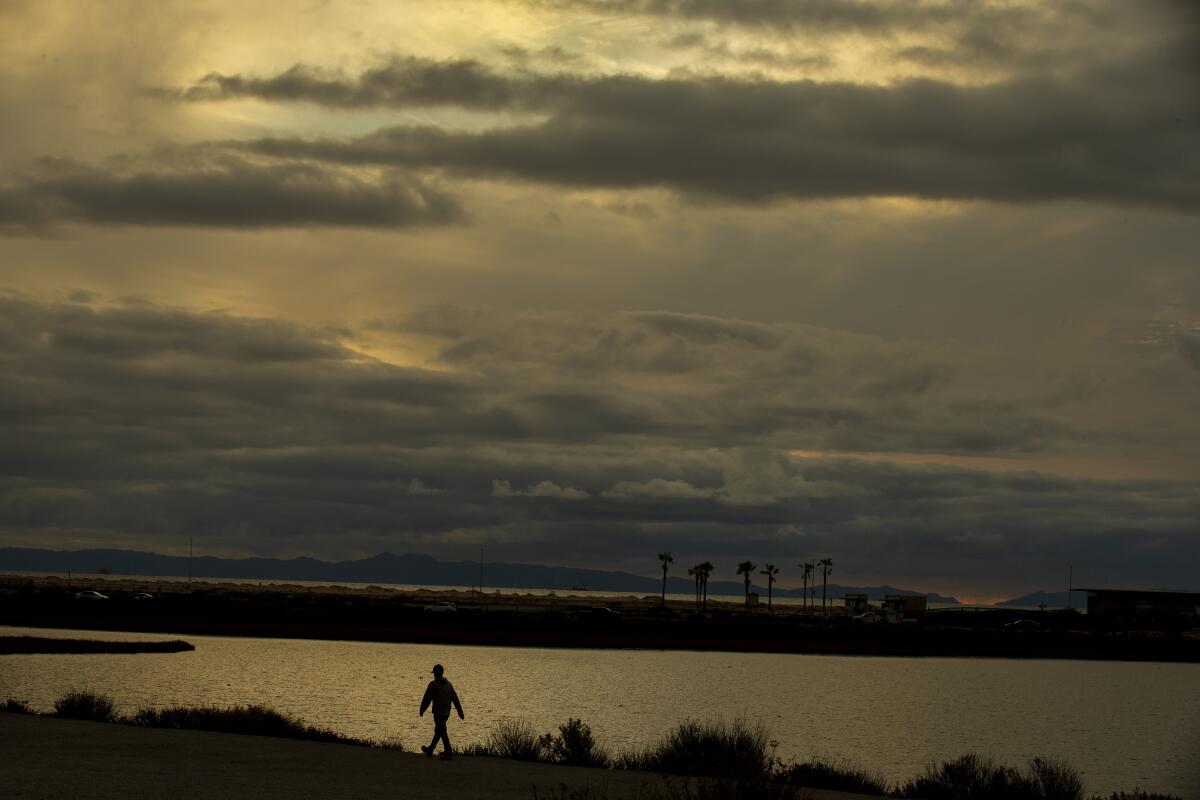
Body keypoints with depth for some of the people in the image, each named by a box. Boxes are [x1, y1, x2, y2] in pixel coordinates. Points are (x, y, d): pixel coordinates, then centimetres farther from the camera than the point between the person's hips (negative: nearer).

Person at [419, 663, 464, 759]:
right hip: (447, 712, 7)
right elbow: (455, 699, 8)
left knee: (442, 732, -7)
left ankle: (449, 752, -13)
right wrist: (460, 713, 9)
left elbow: (427, 699, -9)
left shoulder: (433, 684, -11)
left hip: (438, 712, -7)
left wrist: (422, 710, 3)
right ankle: (430, 750, 32)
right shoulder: (448, 684, 8)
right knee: (438, 731, 19)